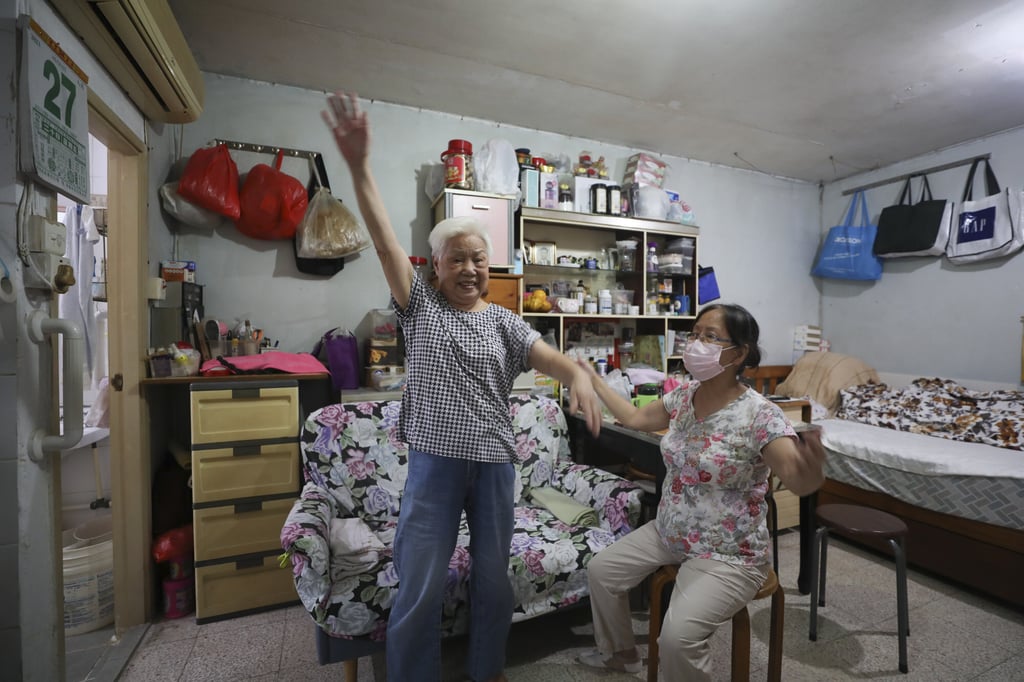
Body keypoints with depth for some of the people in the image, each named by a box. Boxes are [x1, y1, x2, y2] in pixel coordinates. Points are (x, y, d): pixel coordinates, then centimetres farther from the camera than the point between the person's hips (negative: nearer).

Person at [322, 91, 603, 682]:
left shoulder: (505, 322, 6)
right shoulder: (421, 306, 2)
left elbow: (549, 357, -8)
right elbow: (385, 240, -9)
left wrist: (579, 376, -31)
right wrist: (360, 164, -19)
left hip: (495, 461, 3)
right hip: (436, 460, -2)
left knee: (494, 577, 17)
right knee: (420, 586, 6)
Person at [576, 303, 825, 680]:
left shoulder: (759, 414, -23)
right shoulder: (683, 395, -4)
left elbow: (798, 480, -33)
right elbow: (636, 418, 10)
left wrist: (811, 468, -57)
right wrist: (593, 379, 14)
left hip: (728, 556, -7)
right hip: (669, 532, 7)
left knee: (677, 637, -24)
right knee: (600, 570, 10)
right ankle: (621, 652, 38)